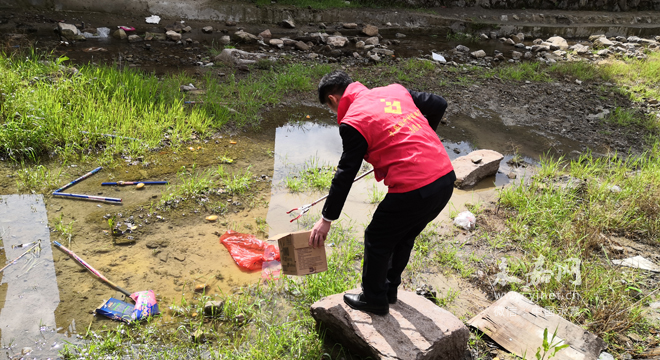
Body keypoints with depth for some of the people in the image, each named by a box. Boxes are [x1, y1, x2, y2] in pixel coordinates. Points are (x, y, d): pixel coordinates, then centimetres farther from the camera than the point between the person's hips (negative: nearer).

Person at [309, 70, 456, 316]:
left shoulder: (353, 122, -7)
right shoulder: (395, 90, 13)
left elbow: (345, 175, -6)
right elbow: (438, 105, 19)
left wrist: (327, 219, 4)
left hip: (413, 191, -8)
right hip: (446, 178, 8)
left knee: (376, 240, 16)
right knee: (404, 236, 28)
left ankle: (374, 300, 34)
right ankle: (389, 289, 46)